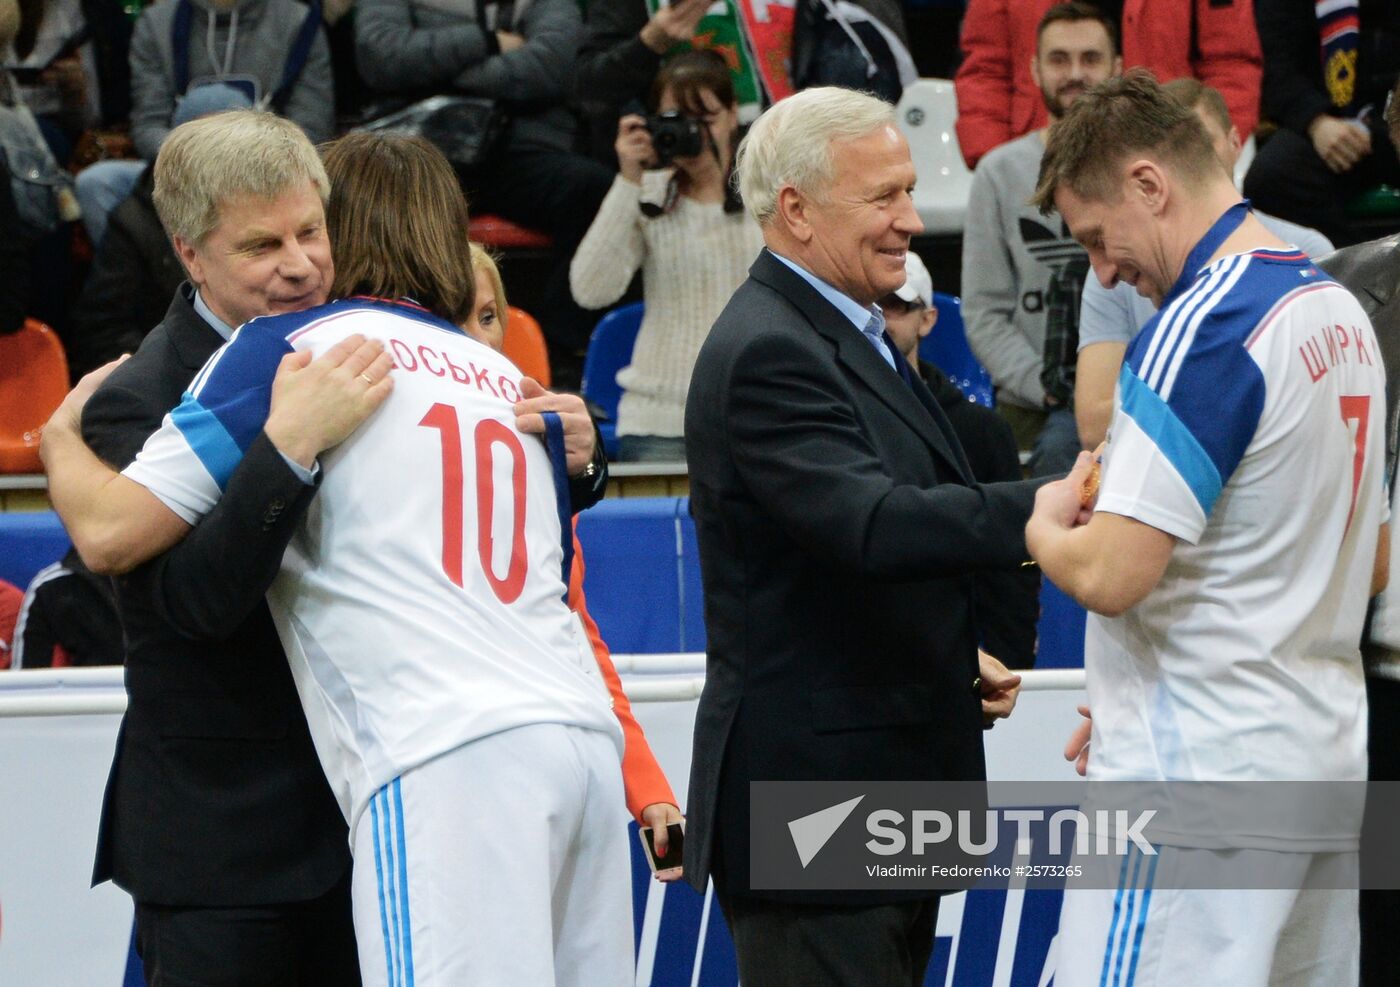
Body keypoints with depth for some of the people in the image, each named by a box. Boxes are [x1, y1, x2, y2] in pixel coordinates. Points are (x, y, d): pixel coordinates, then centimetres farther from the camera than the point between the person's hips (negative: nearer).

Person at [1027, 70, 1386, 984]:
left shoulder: (1198, 332, -15)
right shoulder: (1341, 312, 13)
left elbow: (1110, 577, -21)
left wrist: (1046, 527, 2)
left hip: (1200, 787, -9)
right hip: (1329, 764, 9)